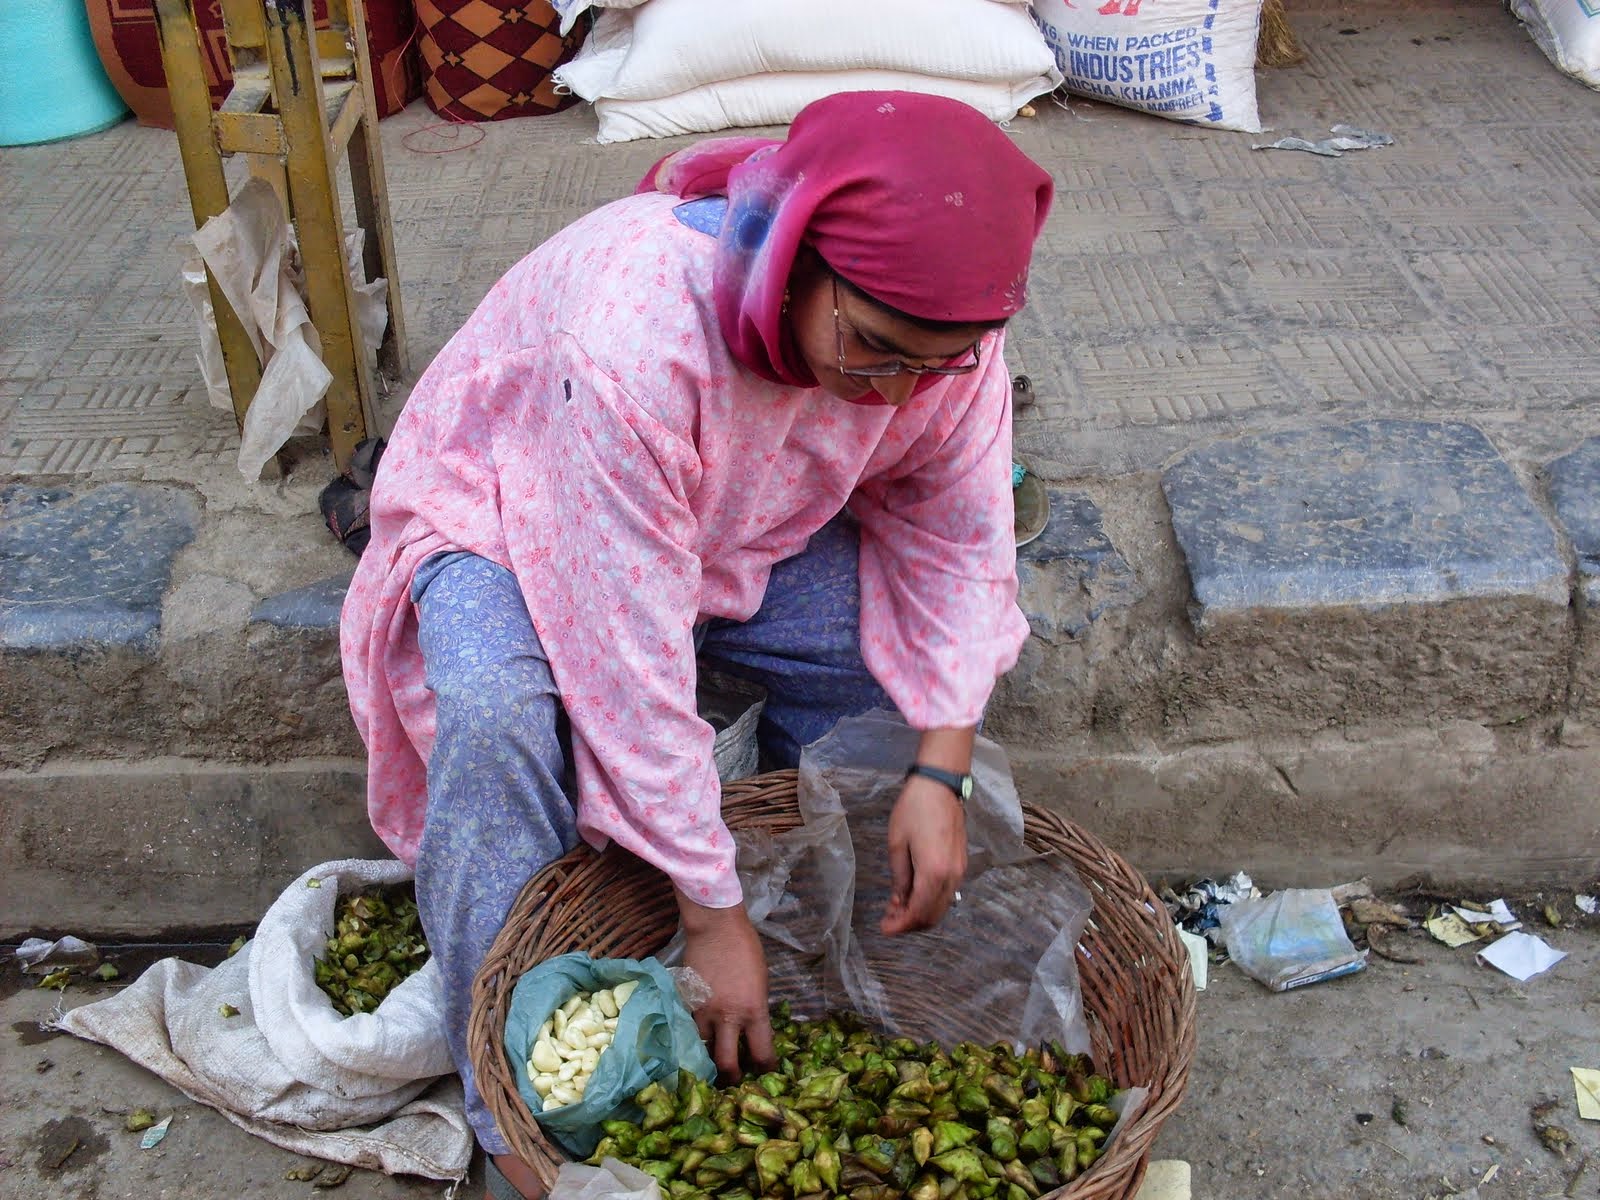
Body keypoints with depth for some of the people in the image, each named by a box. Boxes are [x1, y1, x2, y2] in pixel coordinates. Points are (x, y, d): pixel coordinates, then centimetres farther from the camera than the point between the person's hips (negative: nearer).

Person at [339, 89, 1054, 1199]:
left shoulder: (939, 321, -24)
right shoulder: (630, 339, -42)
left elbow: (958, 537, -11)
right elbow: (633, 663, -38)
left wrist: (940, 773, -22)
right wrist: (714, 915, -30)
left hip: (752, 535, 5)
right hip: (512, 516, -4)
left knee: (909, 648, -16)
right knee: (495, 708, -34)